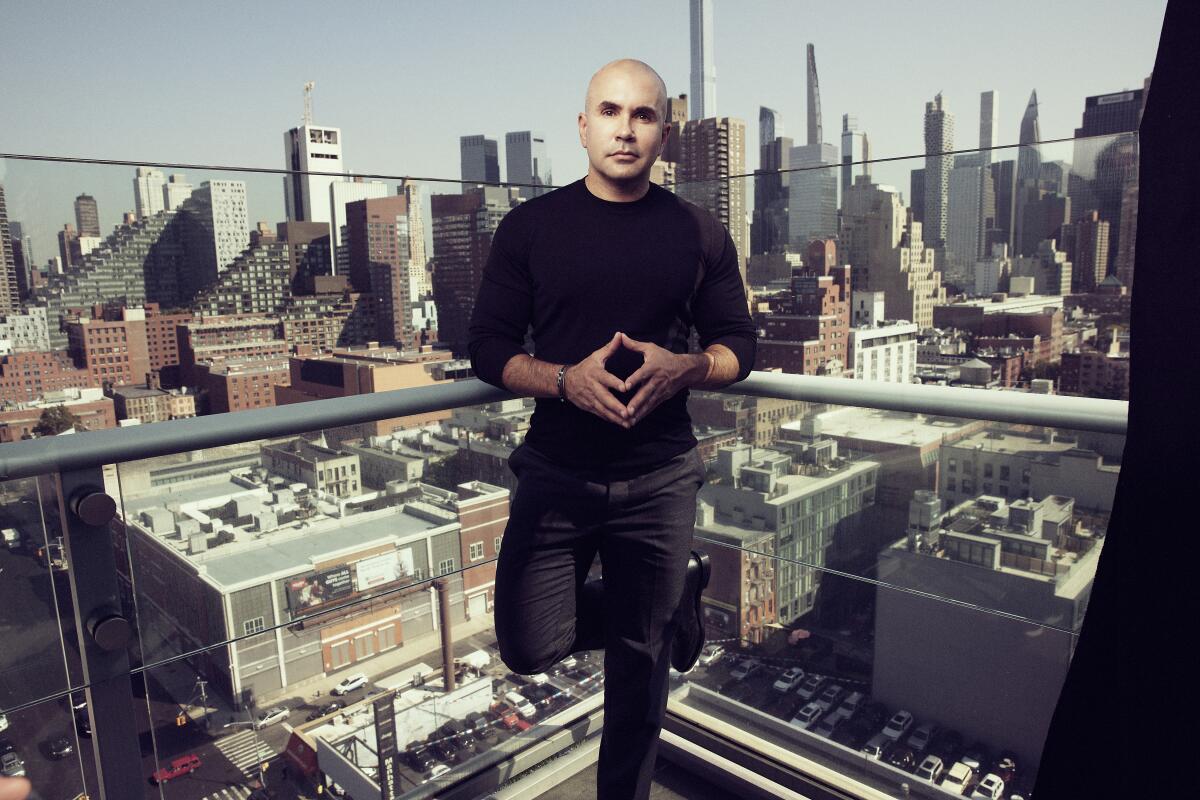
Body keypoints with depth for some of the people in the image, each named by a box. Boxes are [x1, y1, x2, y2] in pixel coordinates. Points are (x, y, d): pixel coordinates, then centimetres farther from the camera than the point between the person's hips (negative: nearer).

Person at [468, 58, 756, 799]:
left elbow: (740, 343, 6)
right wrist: (564, 379, -20)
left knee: (640, 667, 10)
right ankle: (676, 591, 24)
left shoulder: (699, 233, 3)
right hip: (557, 471, 1)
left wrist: (684, 368, -16)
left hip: (660, 478, 0)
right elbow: (488, 347, -1)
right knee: (528, 647, -2)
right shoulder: (531, 225, 1)